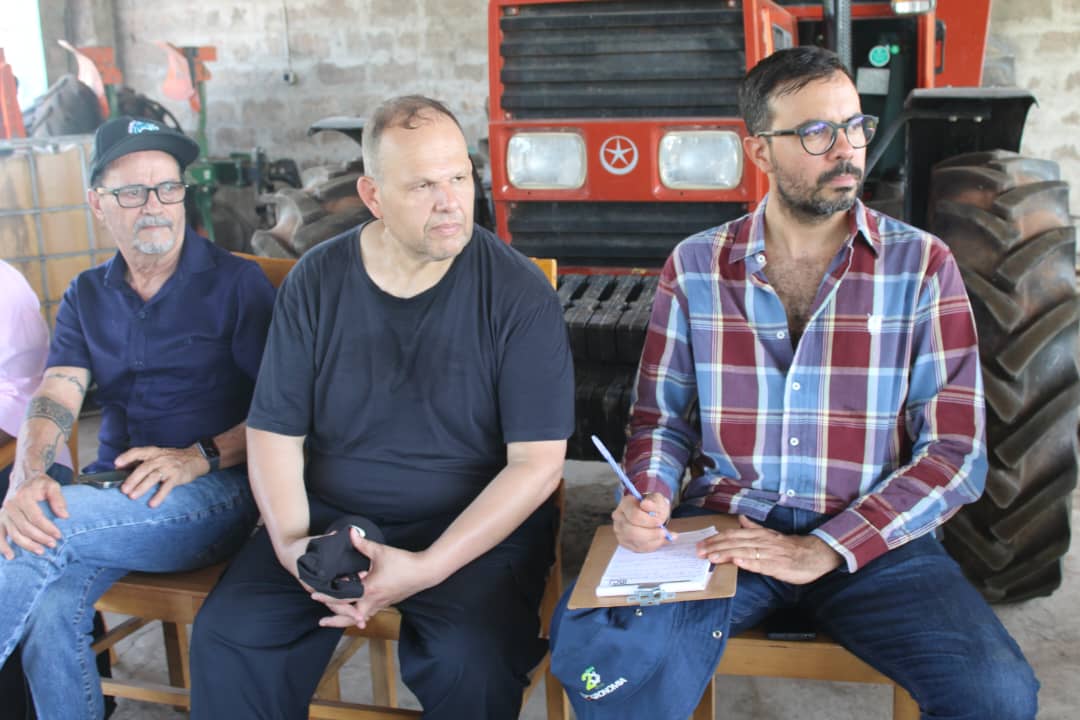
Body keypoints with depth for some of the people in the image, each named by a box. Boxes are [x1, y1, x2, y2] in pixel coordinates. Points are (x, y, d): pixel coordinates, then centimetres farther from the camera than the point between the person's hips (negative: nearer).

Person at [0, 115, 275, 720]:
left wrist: (201, 457, -19)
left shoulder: (237, 283, 0)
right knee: (49, 610, -26)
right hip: (115, 494, 4)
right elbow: (54, 398, 0)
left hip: (216, 493, -4)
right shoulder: (87, 297, 15)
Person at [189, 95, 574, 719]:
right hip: (330, 514, 3)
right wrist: (292, 543, -15)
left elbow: (537, 461, -12)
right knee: (226, 637, -19)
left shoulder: (519, 292, -9)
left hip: (477, 525, -2)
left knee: (472, 663, -29)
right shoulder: (317, 281, 0)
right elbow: (274, 433, 3)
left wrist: (427, 568, -20)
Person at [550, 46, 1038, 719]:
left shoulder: (922, 266, 0)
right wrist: (649, 495, -11)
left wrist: (825, 550, -15)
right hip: (724, 529, 0)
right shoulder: (695, 266, 5)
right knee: (591, 644, -28)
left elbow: (956, 449, -4)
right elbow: (662, 415, 12)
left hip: (873, 538, 1)